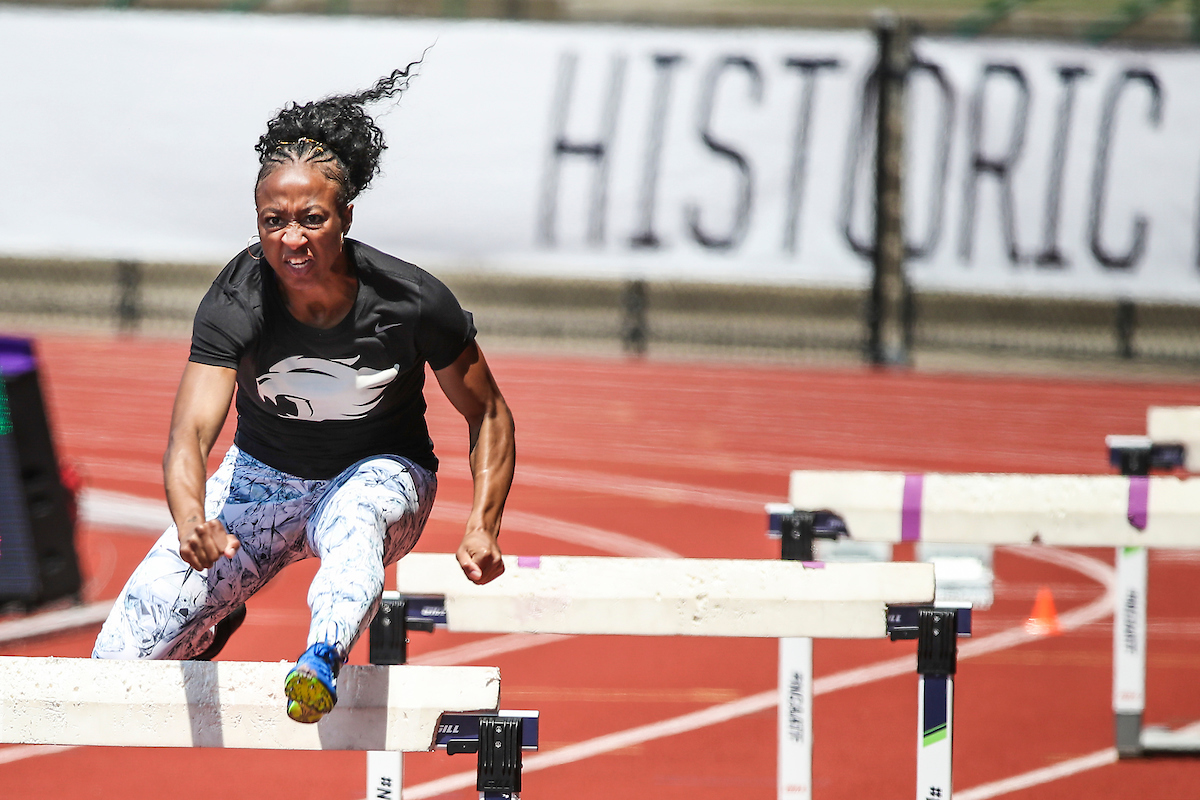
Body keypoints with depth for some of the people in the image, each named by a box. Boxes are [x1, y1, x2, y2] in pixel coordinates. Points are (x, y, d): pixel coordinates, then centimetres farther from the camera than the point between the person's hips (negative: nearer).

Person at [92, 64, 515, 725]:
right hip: (264, 474, 2)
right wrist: (190, 518, -57)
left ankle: (323, 658, -67)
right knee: (127, 643, -9)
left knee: (353, 521, -41)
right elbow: (191, 430, -35)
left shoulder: (412, 301, -23)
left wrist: (482, 526, -22)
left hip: (378, 471, -2)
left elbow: (488, 415, -8)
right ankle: (216, 621, 26)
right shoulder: (235, 303, -24)